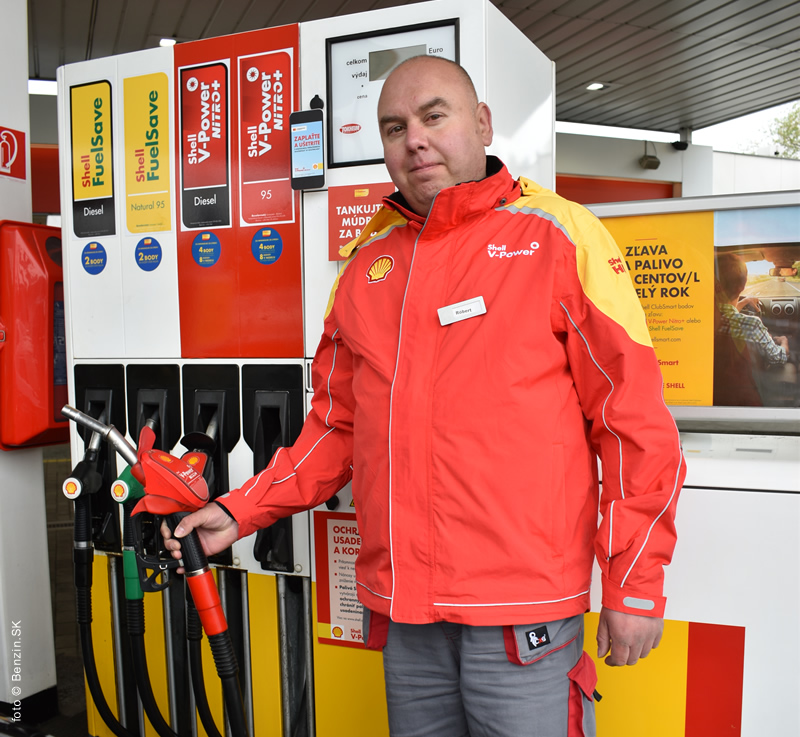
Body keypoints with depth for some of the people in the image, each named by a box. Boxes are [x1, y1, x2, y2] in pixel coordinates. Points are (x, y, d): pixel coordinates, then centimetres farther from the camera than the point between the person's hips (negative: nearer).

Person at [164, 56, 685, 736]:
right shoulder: (368, 262, 8)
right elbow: (337, 426, 12)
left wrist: (636, 586, -7)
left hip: (524, 612, -4)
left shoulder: (557, 235, -6)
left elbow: (633, 419, -7)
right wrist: (242, 512, 4)